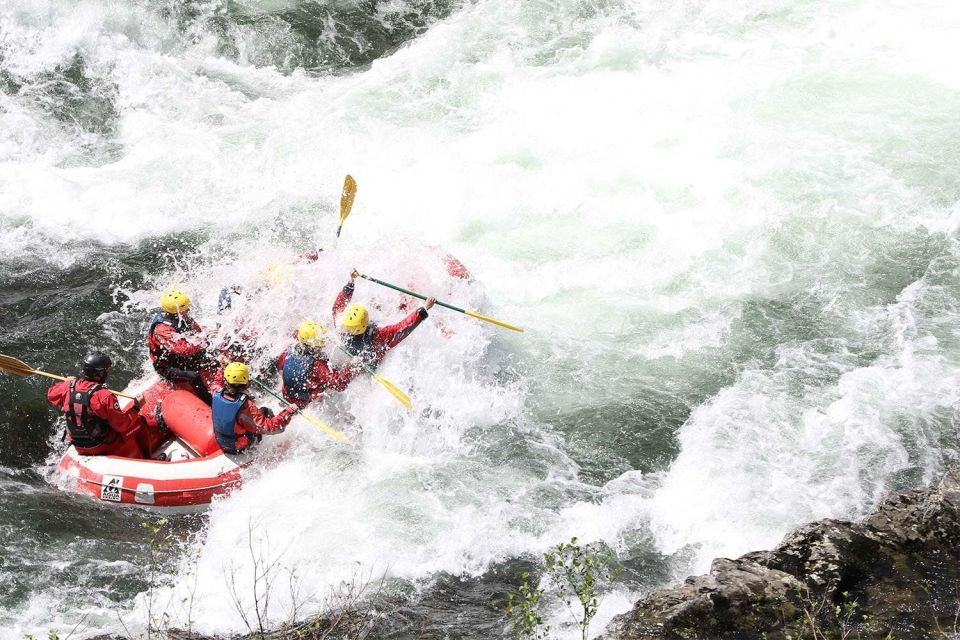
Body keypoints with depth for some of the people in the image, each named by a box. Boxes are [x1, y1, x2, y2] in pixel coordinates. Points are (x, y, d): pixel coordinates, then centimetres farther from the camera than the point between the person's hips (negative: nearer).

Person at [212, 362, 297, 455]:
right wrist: (289, 412, -29)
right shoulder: (246, 406, -37)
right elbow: (269, 427, -34)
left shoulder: (217, 395, -20)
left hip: (220, 442, 5)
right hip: (240, 447, -5)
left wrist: (223, 367, 19)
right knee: (266, 412, 8)